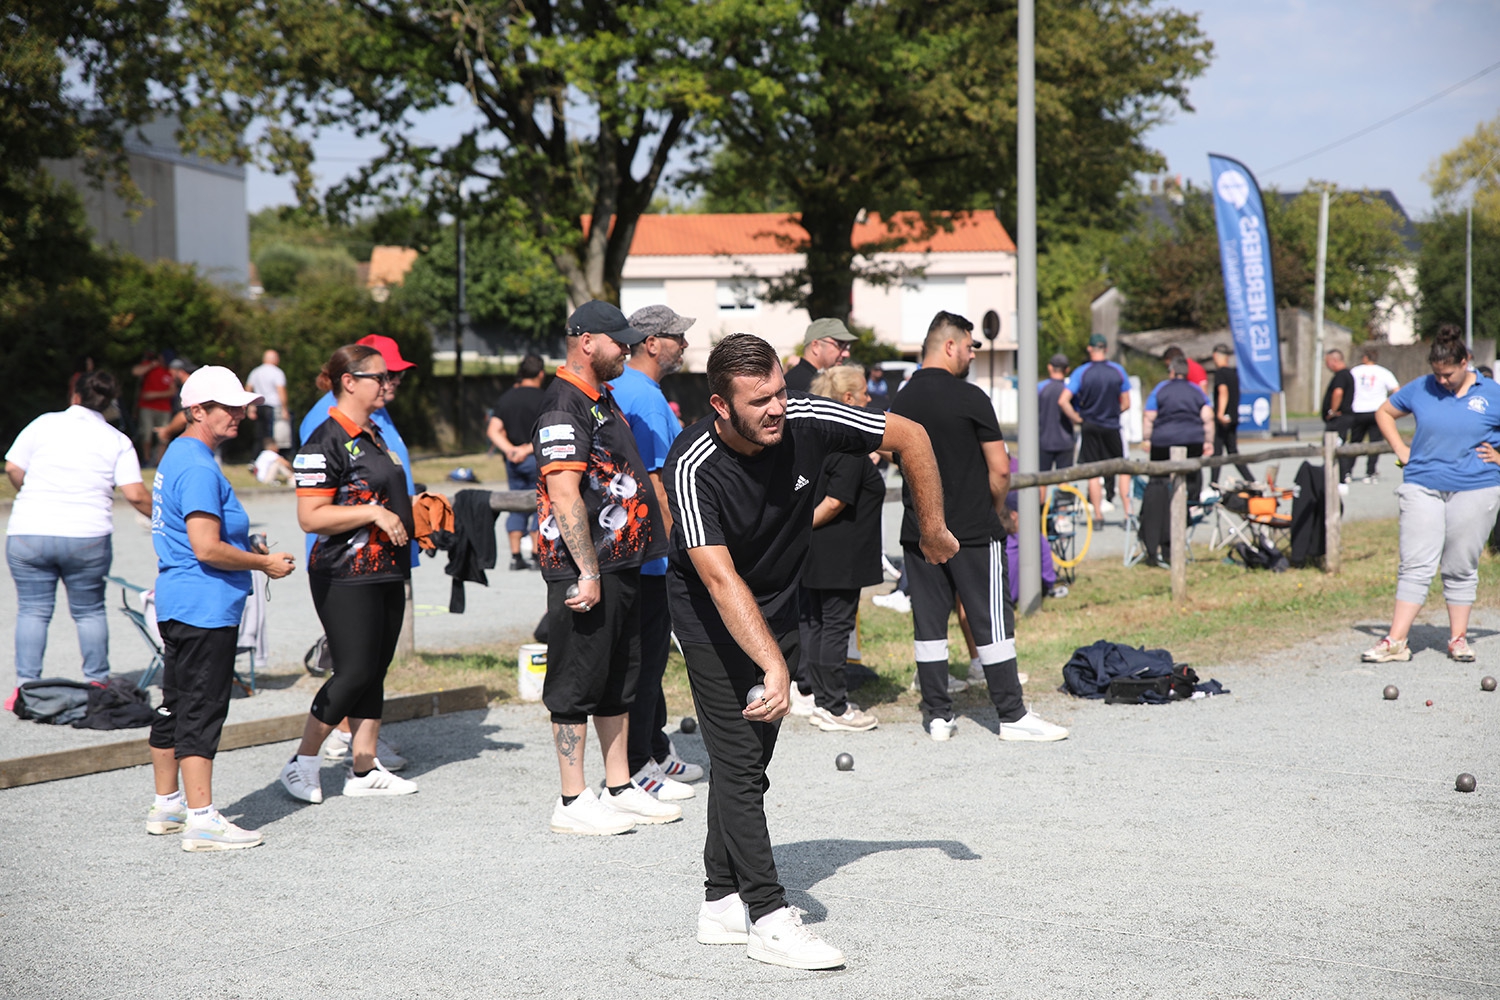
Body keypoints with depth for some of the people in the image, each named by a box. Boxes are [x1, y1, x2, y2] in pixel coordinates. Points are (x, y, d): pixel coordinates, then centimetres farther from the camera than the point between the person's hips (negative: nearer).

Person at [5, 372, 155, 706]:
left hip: (28, 534, 0)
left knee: (32, 610, 6)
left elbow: (13, 468, 4)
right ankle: (97, 683, 16)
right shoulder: (117, 441, 3)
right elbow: (136, 495, -6)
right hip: (87, 538, 0)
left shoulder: (44, 424, 5)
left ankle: (25, 686, 2)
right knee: (89, 611, 14)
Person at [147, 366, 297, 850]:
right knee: (202, 711, -9)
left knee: (176, 707, 16)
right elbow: (207, 547, -24)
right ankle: (201, 820, -7)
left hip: (176, 603, 11)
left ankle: (167, 806, 26)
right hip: (205, 608, -11)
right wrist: (265, 563, -12)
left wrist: (247, 547, 18)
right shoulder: (198, 468, -18)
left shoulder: (177, 456, 16)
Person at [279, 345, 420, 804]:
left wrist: (414, 509, 13)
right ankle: (303, 763, 5)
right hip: (346, 578, -9)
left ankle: (364, 768, 15)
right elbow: (311, 517, -20)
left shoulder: (375, 435, 16)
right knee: (355, 672, -9)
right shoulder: (325, 442, -13)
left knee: (375, 671, 9)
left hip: (386, 572, 9)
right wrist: (375, 512, -22)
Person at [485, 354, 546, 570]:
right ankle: (536, 554, -2)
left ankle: (515, 556, 8)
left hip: (513, 461, 5)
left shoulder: (506, 398, 9)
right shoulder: (542, 399, -7)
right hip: (537, 458, -5)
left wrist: (509, 449, -8)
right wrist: (528, 449, -13)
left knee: (517, 506, 10)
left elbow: (493, 431, 1)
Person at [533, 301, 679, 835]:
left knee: (619, 680, 15)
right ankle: (573, 803, 4)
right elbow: (564, 495, -22)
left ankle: (621, 790, 24)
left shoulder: (603, 400, 17)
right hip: (585, 570, -10)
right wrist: (588, 572, -23)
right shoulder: (564, 405, -15)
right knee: (577, 684, -3)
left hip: (622, 563, 10)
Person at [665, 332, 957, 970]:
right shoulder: (693, 467, -31)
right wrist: (775, 667, -47)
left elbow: (910, 436, -5)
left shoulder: (807, 423, -20)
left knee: (749, 758, 8)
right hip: (711, 615, -5)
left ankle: (722, 905, 16)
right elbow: (721, 580, -39)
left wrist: (933, 531, 1)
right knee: (737, 760, -11)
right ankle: (768, 917, -9)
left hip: (780, 606, 5)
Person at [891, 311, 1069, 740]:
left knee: (928, 624, 8)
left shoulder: (900, 402, 5)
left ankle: (938, 715, 11)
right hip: (973, 530, -5)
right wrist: (995, 507, 8)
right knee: (991, 622, 1)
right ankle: (1012, 715, 4)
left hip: (918, 529, 5)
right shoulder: (970, 398, -11)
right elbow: (1000, 469, -10)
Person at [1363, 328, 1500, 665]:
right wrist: (1401, 451, 9)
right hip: (1423, 486, 1)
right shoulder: (1420, 389, 4)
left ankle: (1458, 638, 17)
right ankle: (1396, 641, -4)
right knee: (1415, 564, -3)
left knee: (1461, 569, 6)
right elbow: (1384, 412, 18)